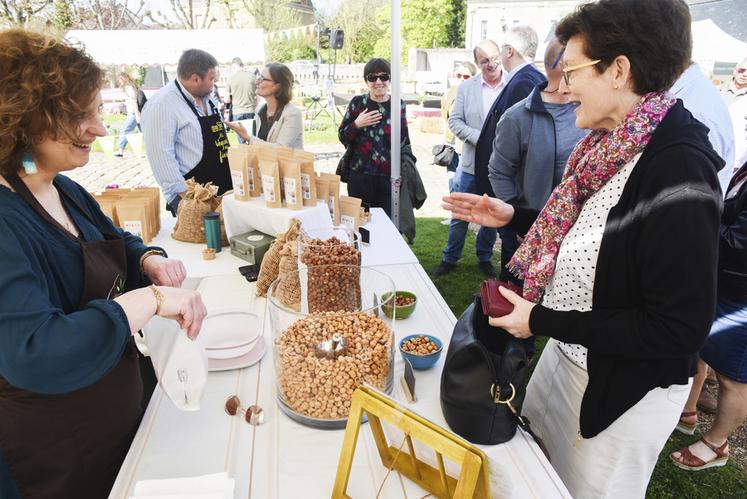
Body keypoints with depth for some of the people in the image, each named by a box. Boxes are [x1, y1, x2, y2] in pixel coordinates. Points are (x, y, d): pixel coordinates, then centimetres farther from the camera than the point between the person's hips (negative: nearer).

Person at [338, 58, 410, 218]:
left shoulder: (398, 105, 4)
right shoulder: (357, 102, 2)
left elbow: (404, 142, 12)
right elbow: (342, 137, 7)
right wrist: (357, 124, -11)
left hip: (390, 178, 0)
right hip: (360, 177, 0)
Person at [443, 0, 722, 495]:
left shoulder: (678, 168, -28)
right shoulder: (613, 146, -3)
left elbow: (680, 328, -26)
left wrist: (544, 322, -23)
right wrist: (512, 217, 1)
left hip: (625, 388, -7)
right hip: (570, 352, 7)